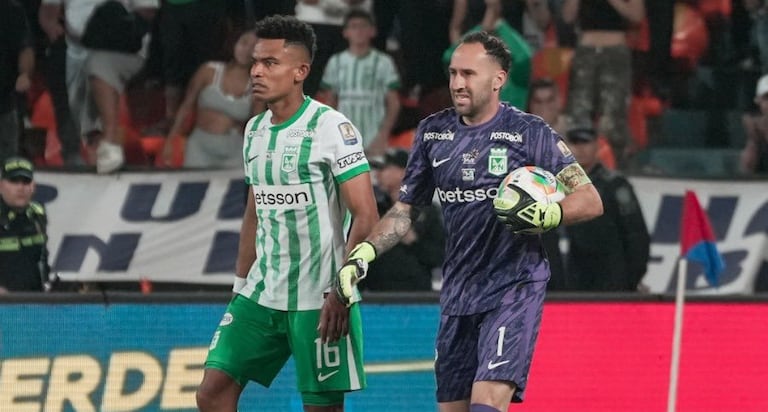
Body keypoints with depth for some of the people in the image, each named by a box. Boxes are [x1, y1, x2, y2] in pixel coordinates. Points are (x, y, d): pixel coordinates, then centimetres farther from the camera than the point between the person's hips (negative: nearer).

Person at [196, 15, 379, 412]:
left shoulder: (330, 127, -11)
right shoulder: (255, 130, 12)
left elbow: (366, 217, -14)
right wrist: (240, 287, 18)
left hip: (319, 302, -7)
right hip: (261, 296, 7)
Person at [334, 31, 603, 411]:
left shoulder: (530, 133, -6)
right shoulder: (433, 132, 9)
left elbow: (590, 201, -7)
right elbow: (405, 209, 16)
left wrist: (545, 215, -26)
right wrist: (362, 254, 1)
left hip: (513, 290, -6)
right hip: (458, 293, 6)